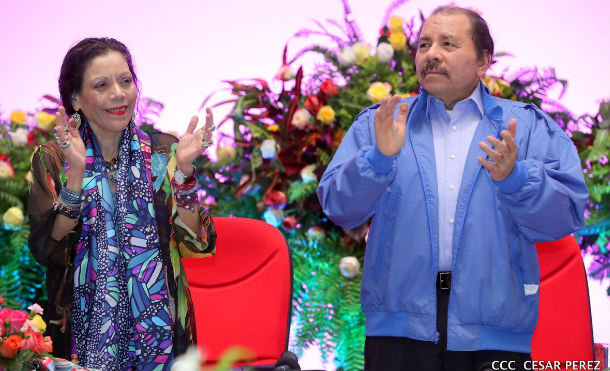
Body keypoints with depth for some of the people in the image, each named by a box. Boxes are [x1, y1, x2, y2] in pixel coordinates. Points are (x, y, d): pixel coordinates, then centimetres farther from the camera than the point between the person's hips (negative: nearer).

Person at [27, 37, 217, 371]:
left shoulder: (164, 152, 0)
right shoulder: (53, 160, -2)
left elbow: (195, 245, -7)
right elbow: (48, 251, -13)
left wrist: (183, 168, -18)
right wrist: (75, 173, -22)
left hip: (158, 329, 1)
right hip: (82, 329, -1)